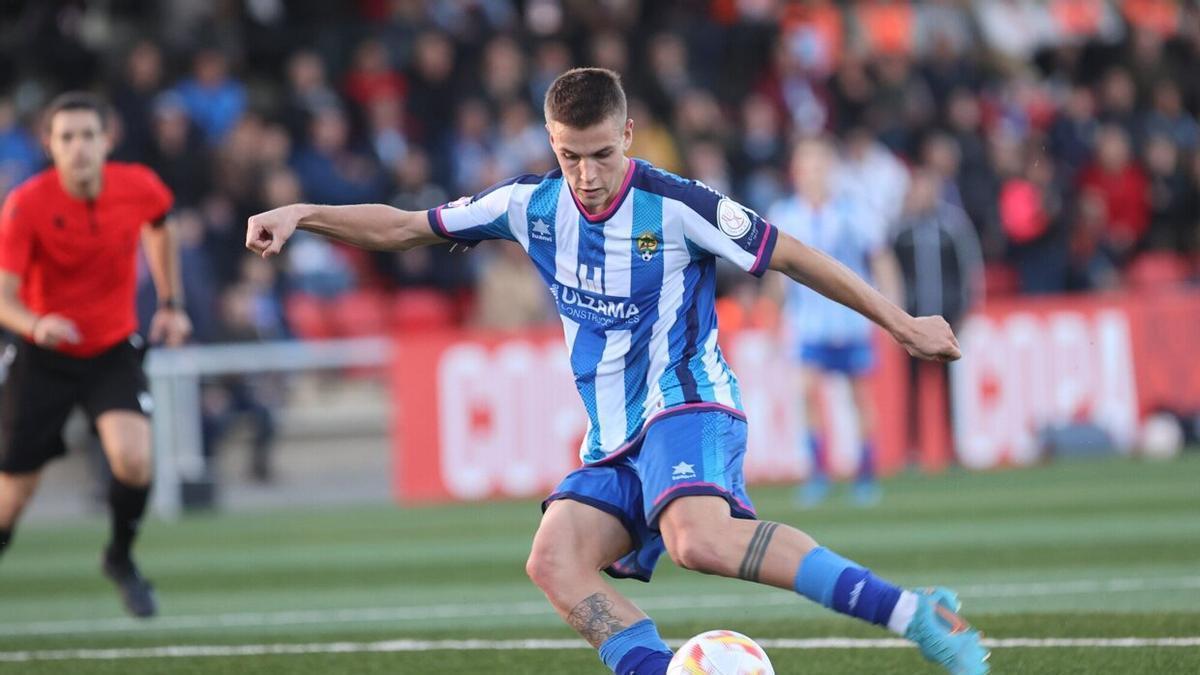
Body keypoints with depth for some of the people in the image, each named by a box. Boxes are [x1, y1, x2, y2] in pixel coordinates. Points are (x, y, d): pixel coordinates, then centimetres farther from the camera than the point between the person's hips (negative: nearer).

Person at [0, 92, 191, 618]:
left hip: (114, 351, 1)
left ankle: (120, 559, 5)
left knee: (133, 457, -23)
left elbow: (159, 229, 15)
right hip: (44, 357, -1)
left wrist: (170, 302, 13)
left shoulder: (139, 188, -11)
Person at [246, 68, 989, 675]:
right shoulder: (533, 205, 4)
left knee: (699, 537, -36)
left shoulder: (676, 207, -12)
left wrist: (900, 323, -3)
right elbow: (403, 228, 12)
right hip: (612, 438, 7)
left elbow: (792, 257, -5)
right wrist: (301, 215, 2)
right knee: (554, 562, -19)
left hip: (688, 407, -7)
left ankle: (914, 614, -36)